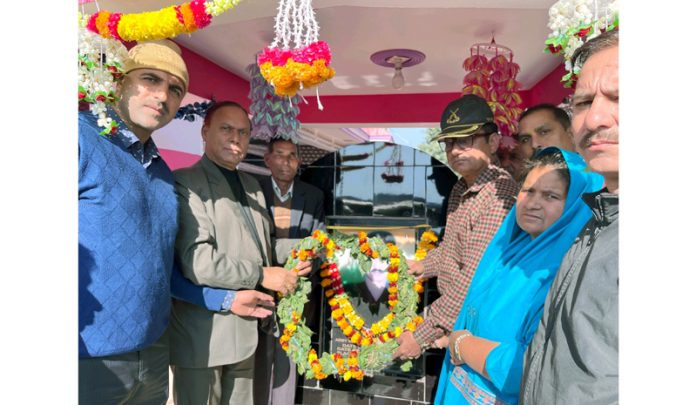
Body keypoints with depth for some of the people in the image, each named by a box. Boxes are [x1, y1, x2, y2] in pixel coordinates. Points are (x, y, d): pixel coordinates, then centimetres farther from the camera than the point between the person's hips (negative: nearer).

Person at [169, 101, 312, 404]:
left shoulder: (252, 185, 13)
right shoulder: (185, 182, -13)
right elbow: (196, 260, -23)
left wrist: (288, 273, 2)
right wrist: (261, 276, -17)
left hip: (245, 330, 7)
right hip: (202, 335, -7)